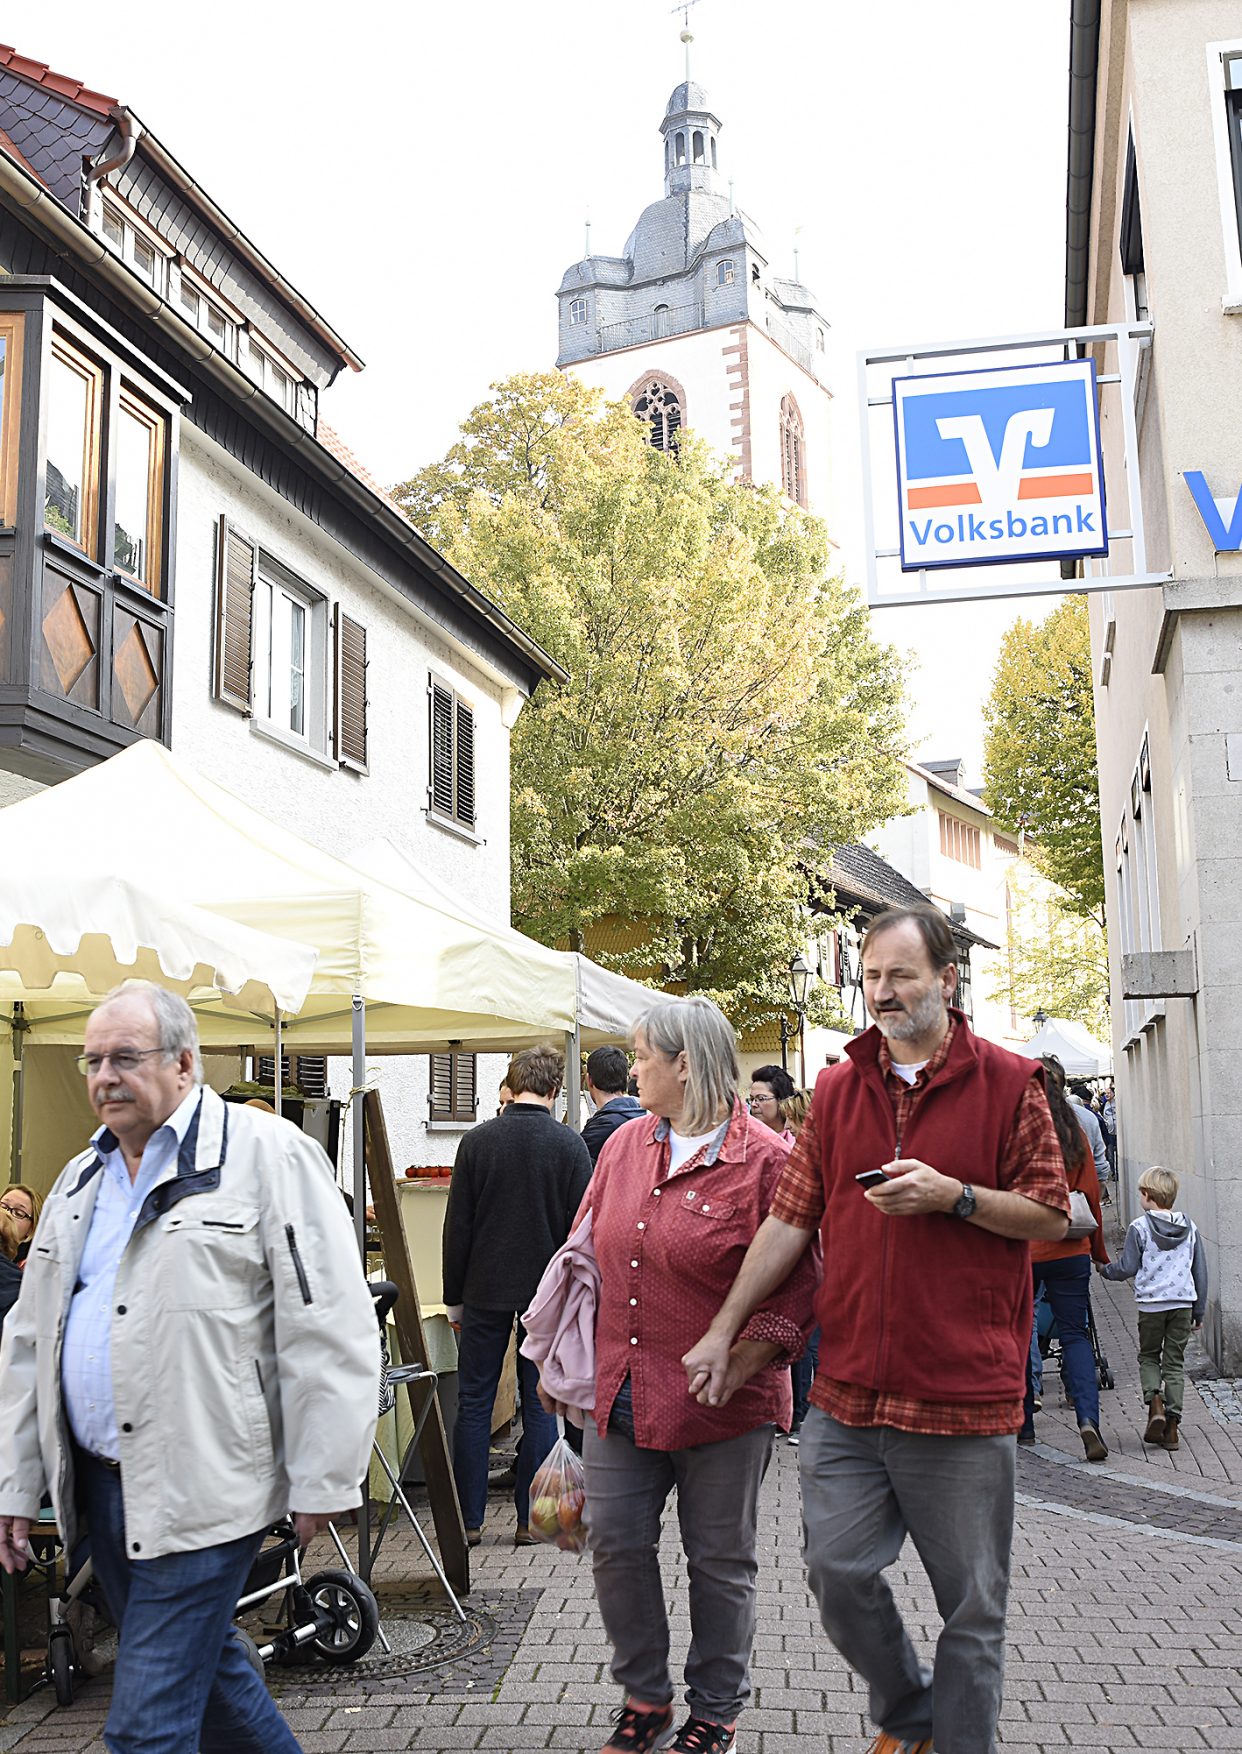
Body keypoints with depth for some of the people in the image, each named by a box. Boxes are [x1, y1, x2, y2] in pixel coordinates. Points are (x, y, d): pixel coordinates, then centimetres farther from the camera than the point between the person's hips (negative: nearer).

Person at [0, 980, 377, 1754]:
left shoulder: (266, 1154, -11)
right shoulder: (81, 1180, 13)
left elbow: (327, 1330, -14)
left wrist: (321, 1482, -14)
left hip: (200, 1493, -7)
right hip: (99, 1482, 7)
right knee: (205, 1667, 21)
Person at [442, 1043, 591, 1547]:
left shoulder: (478, 1140, -4)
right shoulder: (569, 1144, -5)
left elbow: (457, 1226, -1)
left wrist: (454, 1297, 7)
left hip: (485, 1292, 0)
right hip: (548, 1296, 0)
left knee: (474, 1404, 9)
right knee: (540, 1406, 8)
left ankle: (468, 1520, 12)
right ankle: (530, 1519, 11)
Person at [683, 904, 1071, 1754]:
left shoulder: (1009, 1082, -2)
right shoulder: (839, 1088, 8)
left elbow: (1052, 1215, -2)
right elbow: (790, 1220, 8)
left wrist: (952, 1196, -17)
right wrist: (723, 1330, 5)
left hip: (965, 1393, -3)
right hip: (849, 1389, 4)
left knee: (970, 1600, 8)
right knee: (837, 1570, 8)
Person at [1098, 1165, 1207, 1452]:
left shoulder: (1140, 1228, -8)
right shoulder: (1189, 1228, 6)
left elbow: (1127, 1267, -5)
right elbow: (1200, 1272, 9)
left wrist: (1104, 1270, 16)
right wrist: (1199, 1312, 17)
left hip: (1151, 1303, -3)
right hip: (1183, 1302, 3)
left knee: (1148, 1357, 16)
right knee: (1174, 1362, 9)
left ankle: (1155, 1404, -7)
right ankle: (1171, 1426, 6)